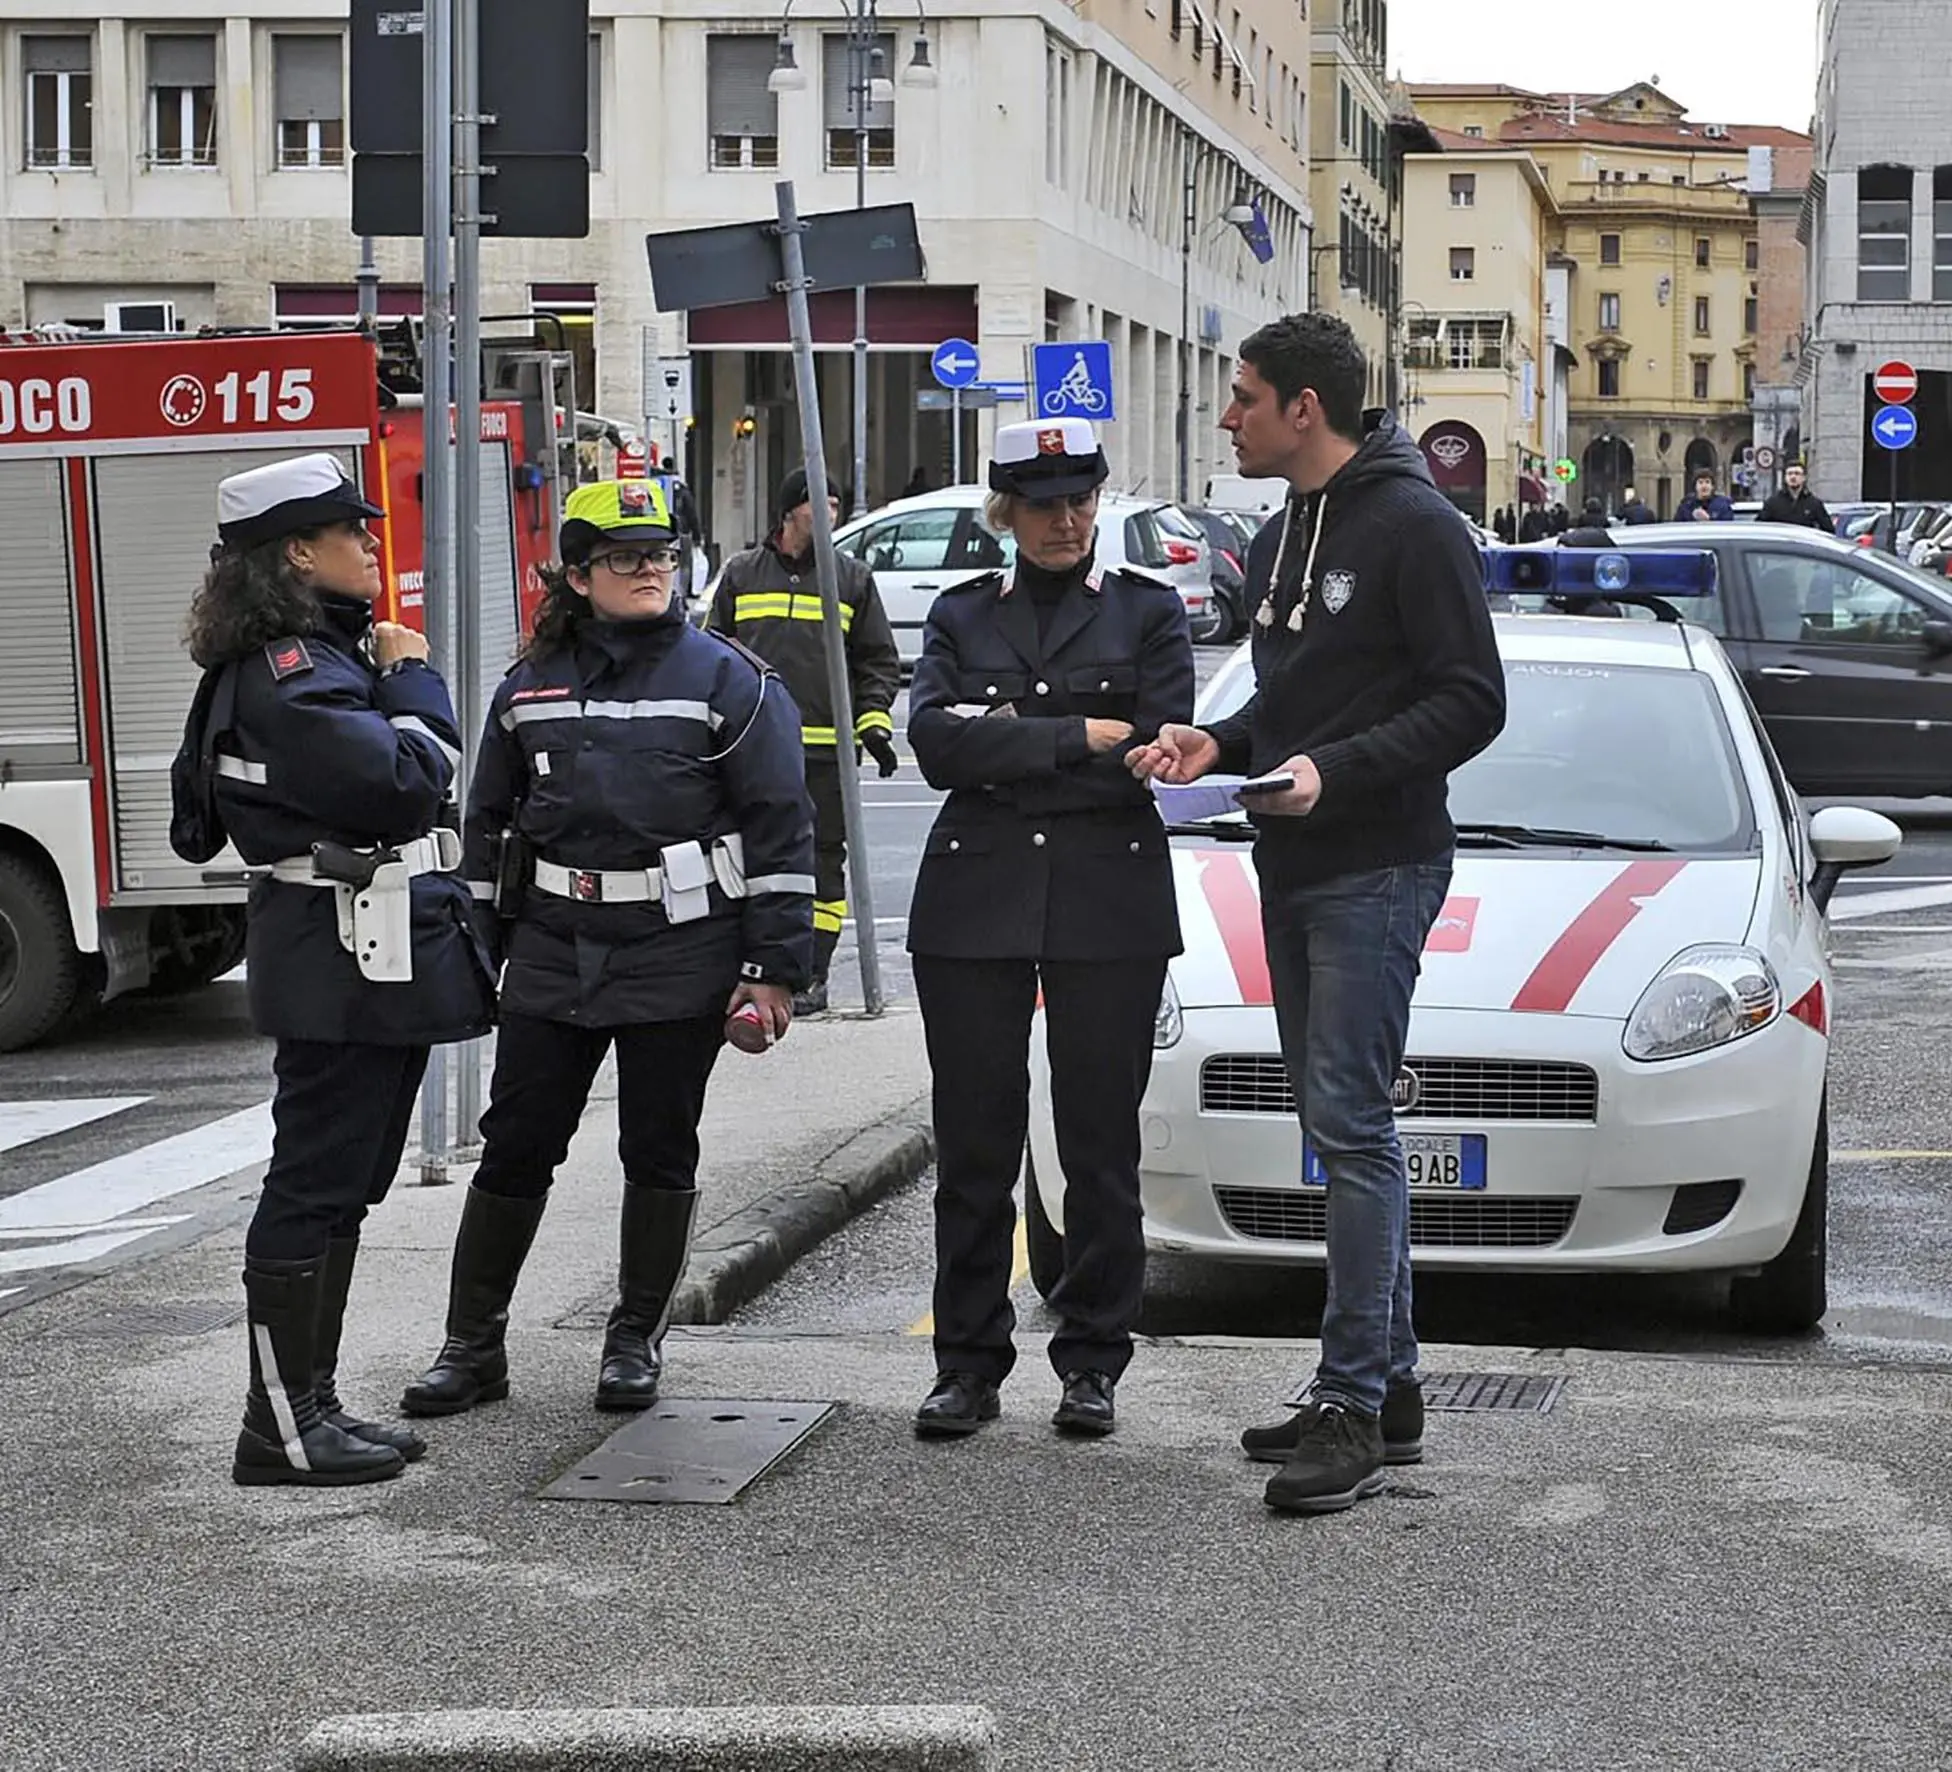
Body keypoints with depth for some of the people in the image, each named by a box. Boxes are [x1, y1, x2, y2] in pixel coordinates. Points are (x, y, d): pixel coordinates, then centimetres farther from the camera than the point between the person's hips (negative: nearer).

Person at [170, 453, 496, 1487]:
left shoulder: (326, 656, 16)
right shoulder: (287, 674, -17)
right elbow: (406, 782, -25)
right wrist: (412, 678, -9)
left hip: (381, 962, 11)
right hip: (344, 965, -11)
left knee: (341, 1187, 14)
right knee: (315, 1187, -5)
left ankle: (310, 1406, 21)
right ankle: (280, 1430, 0)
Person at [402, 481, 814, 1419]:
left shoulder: (728, 681, -2)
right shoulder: (532, 686, 9)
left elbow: (781, 829, -5)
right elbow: (490, 823, 16)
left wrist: (772, 970, -10)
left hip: (679, 956, -3)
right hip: (553, 956, 3)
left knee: (659, 1154, 6)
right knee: (513, 1148, 3)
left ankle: (636, 1340, 20)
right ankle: (473, 1345, 11)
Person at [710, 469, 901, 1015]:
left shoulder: (852, 577, 8)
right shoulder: (741, 574, 9)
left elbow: (879, 659, 10)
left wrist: (873, 722, -1)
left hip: (826, 749, -1)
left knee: (823, 860, 0)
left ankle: (813, 974, 6)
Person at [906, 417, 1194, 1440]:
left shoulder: (1148, 611, 8)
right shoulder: (962, 616, 12)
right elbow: (934, 743, -5)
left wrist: (1003, 744, -9)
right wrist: (1079, 738, -12)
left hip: (1110, 906, -1)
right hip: (975, 904, 1)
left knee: (1100, 1144, 2)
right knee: (974, 1145, 3)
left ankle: (1092, 1360, 13)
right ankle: (968, 1364, 12)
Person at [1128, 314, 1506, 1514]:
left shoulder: (1411, 524, -11)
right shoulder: (1281, 538, 17)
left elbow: (1470, 701, -15)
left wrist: (1335, 771, -24)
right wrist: (1219, 744, 4)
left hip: (1378, 867, -9)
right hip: (1292, 873, 9)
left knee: (1351, 1123, -12)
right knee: (1344, 1129, 11)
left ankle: (1353, 1405, -9)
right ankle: (1388, 1385, 19)